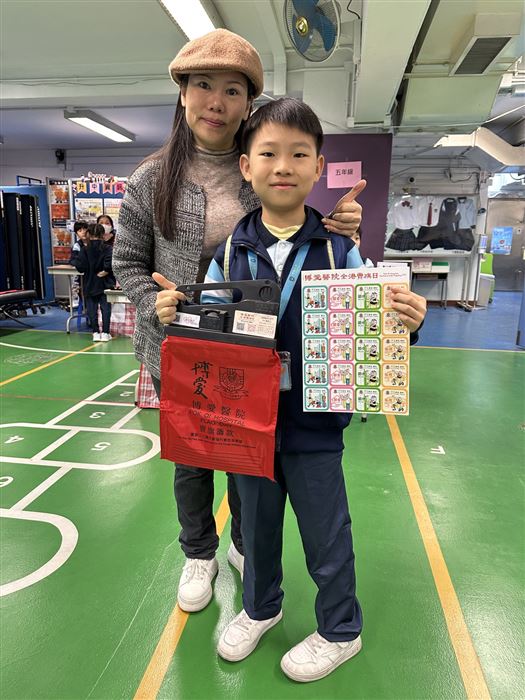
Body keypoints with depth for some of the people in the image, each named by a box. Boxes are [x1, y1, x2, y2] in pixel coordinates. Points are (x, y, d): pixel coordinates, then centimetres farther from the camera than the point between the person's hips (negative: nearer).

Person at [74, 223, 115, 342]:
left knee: (92, 309, 8)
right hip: (105, 283, -1)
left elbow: (80, 266, -10)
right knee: (105, 308, 5)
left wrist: (89, 269, 7)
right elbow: (110, 263, -24)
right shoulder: (107, 248, -7)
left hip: (90, 284, 1)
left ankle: (96, 333, 9)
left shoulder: (85, 249, -4)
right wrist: (106, 271, -9)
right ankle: (105, 333, 5)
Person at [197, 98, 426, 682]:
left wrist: (404, 320, -26)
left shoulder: (338, 250, -8)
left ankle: (340, 630, 44)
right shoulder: (229, 250, -2)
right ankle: (259, 607, 52)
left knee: (326, 534, 15)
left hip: (314, 425, -2)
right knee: (256, 524, 23)